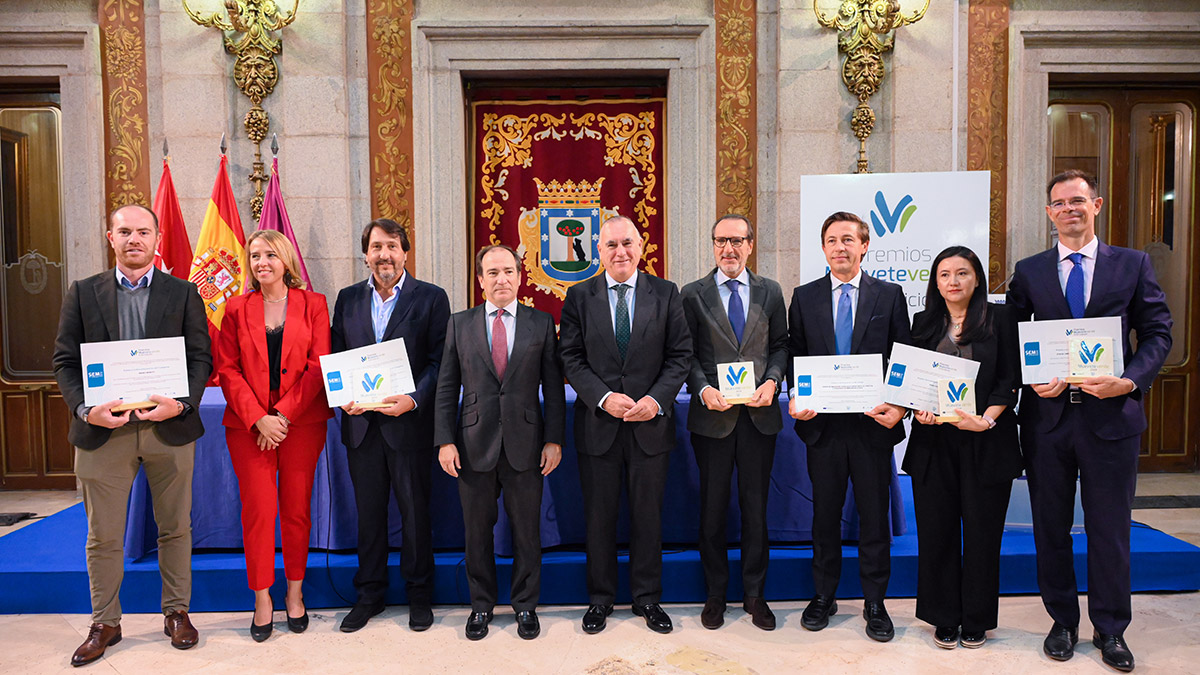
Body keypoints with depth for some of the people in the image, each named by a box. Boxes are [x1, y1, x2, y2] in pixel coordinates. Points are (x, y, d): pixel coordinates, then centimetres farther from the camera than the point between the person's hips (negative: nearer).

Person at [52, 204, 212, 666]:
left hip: (169, 428, 0)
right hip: (103, 431, 1)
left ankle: (176, 612, 26)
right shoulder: (82, 293, 7)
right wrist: (85, 409, -13)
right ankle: (105, 623, 25)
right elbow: (65, 361, 3)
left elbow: (201, 357, 0)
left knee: (175, 528, 10)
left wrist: (181, 403, -16)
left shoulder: (183, 293, 5)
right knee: (103, 536, 9)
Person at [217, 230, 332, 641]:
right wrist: (258, 418, -11)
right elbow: (228, 370, 2)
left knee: (297, 509, 5)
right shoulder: (237, 309, 7)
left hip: (302, 422, 0)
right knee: (258, 510, 0)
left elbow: (318, 366, -2)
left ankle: (295, 593, 21)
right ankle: (262, 600, 13)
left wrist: (284, 414, -11)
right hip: (248, 424, 1)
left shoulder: (313, 305, 4)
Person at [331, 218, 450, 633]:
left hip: (409, 424, -3)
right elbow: (336, 357, 10)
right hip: (361, 425, 3)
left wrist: (412, 400, -20)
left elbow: (439, 361, -7)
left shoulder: (431, 298, -2)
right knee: (368, 514, 14)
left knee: (415, 512, 8)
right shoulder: (348, 299, 10)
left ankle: (419, 594, 25)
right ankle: (369, 594, 29)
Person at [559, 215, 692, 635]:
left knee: (648, 515, 10)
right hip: (598, 424, 0)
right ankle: (600, 599, 26)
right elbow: (571, 359, -1)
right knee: (599, 516, 9)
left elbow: (680, 355, 1)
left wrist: (657, 399, -13)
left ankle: (647, 599, 26)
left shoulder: (666, 294, 3)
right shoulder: (579, 296, 3)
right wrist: (604, 398, -14)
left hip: (650, 423, 0)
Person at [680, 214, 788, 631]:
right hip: (713, 415, -1)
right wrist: (704, 390, -15)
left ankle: (754, 594, 23)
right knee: (713, 508, 8)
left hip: (759, 414, 1)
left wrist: (771, 381, -9)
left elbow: (780, 346, 8)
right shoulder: (693, 294, 2)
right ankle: (715, 595, 23)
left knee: (756, 507, 8)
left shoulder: (770, 292, 8)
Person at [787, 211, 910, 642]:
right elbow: (795, 358, 8)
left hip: (873, 423, -1)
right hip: (822, 424, 1)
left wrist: (899, 406, -13)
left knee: (874, 515, 8)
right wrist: (795, 399, -9)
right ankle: (823, 596, 27)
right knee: (825, 514, 12)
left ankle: (874, 603, 23)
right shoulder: (804, 297, 7)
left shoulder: (890, 295, 4)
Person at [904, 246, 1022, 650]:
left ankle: (976, 621, 20)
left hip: (986, 442, -2)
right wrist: (919, 409, -8)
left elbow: (1009, 379, -2)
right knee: (936, 530, 4)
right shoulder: (924, 323, 10)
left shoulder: (999, 318, 3)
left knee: (981, 531, 4)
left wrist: (986, 418, -15)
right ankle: (944, 619, 18)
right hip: (933, 439, 2)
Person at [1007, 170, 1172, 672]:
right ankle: (1063, 622, 27)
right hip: (1048, 415, 1)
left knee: (1110, 528, 7)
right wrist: (1033, 380, -11)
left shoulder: (1133, 264, 5)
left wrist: (1131, 380, -13)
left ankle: (1110, 630, 25)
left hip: (1110, 414, -1)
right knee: (1051, 527, 11)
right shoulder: (1028, 272, 6)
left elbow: (1157, 333, 3)